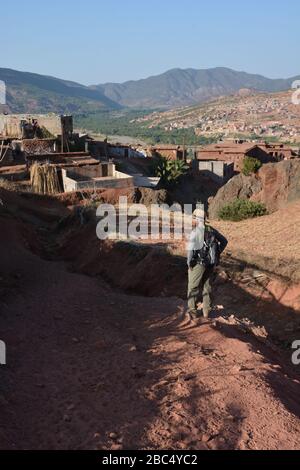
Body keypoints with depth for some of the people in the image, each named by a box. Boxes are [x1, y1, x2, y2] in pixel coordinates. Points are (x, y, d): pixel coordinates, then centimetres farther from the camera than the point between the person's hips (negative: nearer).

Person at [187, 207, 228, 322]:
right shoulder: (212, 231, 4)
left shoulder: (195, 232, -16)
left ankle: (193, 312, 10)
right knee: (207, 288, 14)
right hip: (210, 264, 5)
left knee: (193, 288, 8)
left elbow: (191, 249, -21)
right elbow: (224, 241, 13)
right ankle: (206, 312, 18)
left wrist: (189, 263, -9)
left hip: (198, 264, -5)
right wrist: (216, 254, 14)